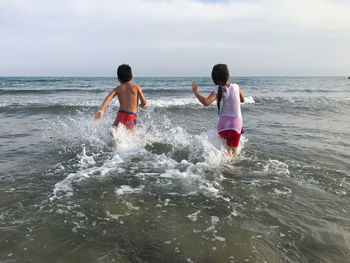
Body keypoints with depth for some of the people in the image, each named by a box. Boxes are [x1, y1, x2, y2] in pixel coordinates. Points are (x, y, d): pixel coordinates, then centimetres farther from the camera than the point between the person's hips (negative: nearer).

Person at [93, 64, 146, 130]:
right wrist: (142, 105, 31)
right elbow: (144, 102, 6)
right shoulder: (137, 86, 10)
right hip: (132, 116, -1)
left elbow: (108, 98, -3)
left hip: (121, 115, 2)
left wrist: (101, 110, -16)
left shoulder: (117, 89, 14)